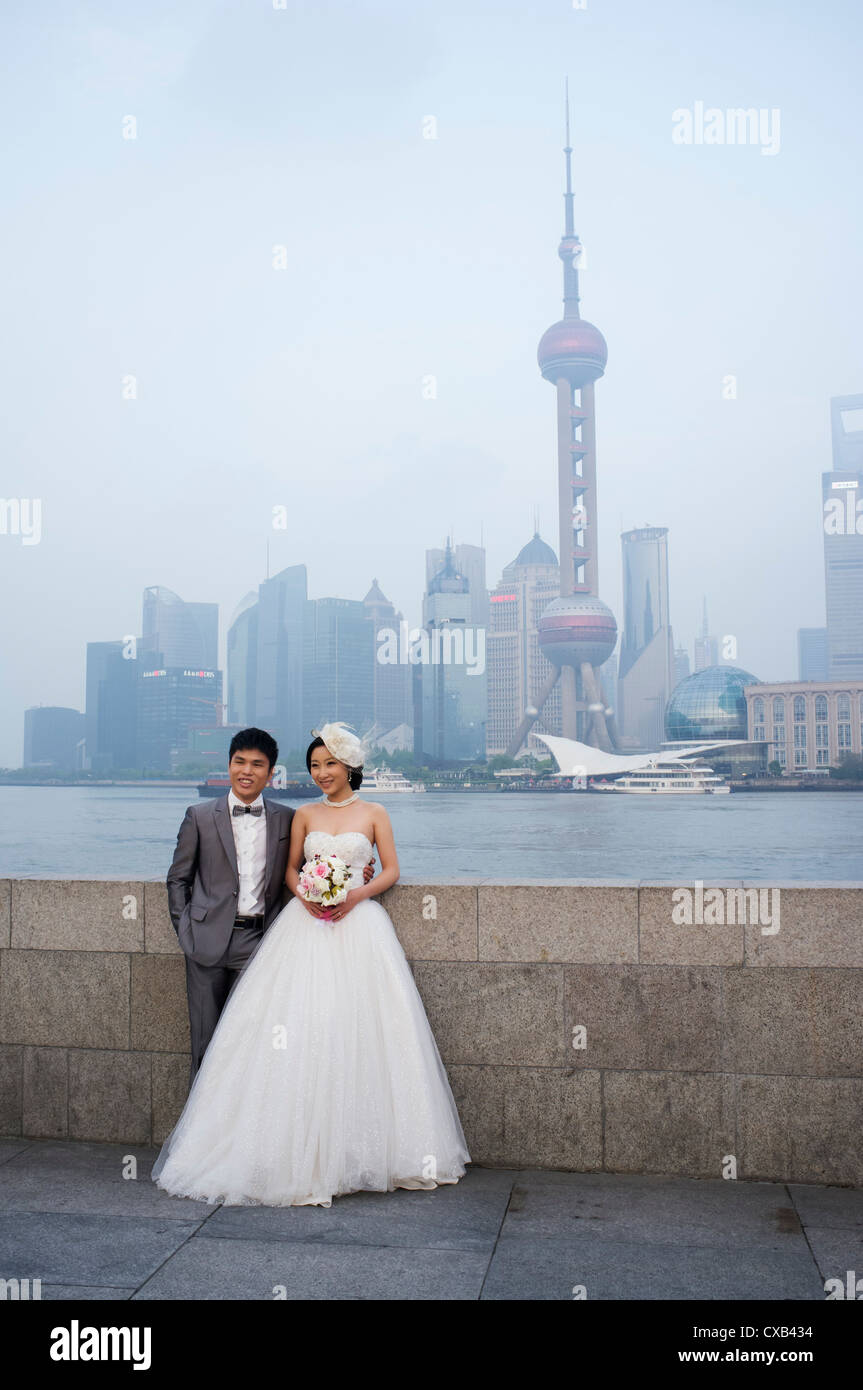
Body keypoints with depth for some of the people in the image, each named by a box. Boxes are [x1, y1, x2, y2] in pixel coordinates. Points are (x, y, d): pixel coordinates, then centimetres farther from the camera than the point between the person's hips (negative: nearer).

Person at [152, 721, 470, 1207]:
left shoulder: (373, 813, 7)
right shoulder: (305, 815, 12)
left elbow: (392, 870, 5)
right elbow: (291, 869, 14)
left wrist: (357, 894, -11)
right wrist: (305, 894, -7)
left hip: (359, 925, -1)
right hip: (307, 924, 2)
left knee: (360, 1030, -5)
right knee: (300, 1027, -6)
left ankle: (361, 1148, 7)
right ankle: (304, 1150, 0)